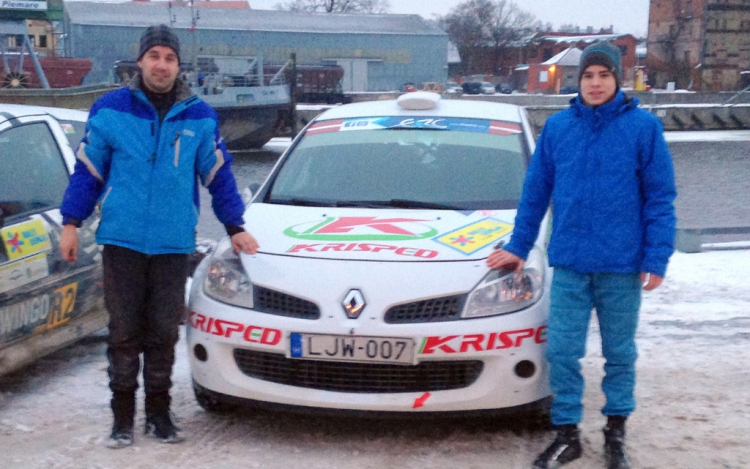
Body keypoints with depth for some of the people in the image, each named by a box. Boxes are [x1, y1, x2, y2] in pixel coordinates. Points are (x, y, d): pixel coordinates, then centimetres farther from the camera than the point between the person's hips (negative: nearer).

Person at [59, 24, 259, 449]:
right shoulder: (110, 110, 0)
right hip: (122, 241, -1)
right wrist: (71, 223, 4)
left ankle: (159, 412, 21)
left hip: (174, 244, 1)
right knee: (124, 332, 4)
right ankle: (123, 416, 15)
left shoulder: (200, 117, 4)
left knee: (164, 333, 7)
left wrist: (235, 227, 10)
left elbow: (219, 175, 12)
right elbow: (88, 170, 6)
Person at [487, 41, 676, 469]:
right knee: (562, 352, 3)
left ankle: (616, 432, 28)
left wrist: (657, 258, -10)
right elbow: (535, 192, 9)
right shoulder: (557, 127, 3)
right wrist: (518, 246, 10)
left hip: (622, 265, -2)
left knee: (620, 353, 11)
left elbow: (660, 198, -4)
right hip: (569, 263, 2)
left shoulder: (643, 127, -4)